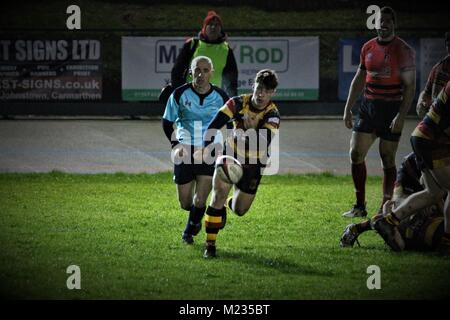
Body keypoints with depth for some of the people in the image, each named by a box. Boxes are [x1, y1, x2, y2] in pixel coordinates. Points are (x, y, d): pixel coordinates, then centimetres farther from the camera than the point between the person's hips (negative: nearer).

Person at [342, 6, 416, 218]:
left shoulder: (403, 51, -8)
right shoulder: (368, 48, 9)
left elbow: (410, 86, -10)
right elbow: (359, 80, 19)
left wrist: (401, 116, -18)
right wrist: (348, 109, 15)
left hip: (391, 109, -5)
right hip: (368, 107, 5)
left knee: (388, 160, 0)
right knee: (356, 154, 1)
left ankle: (385, 208, 8)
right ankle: (360, 206, 10)